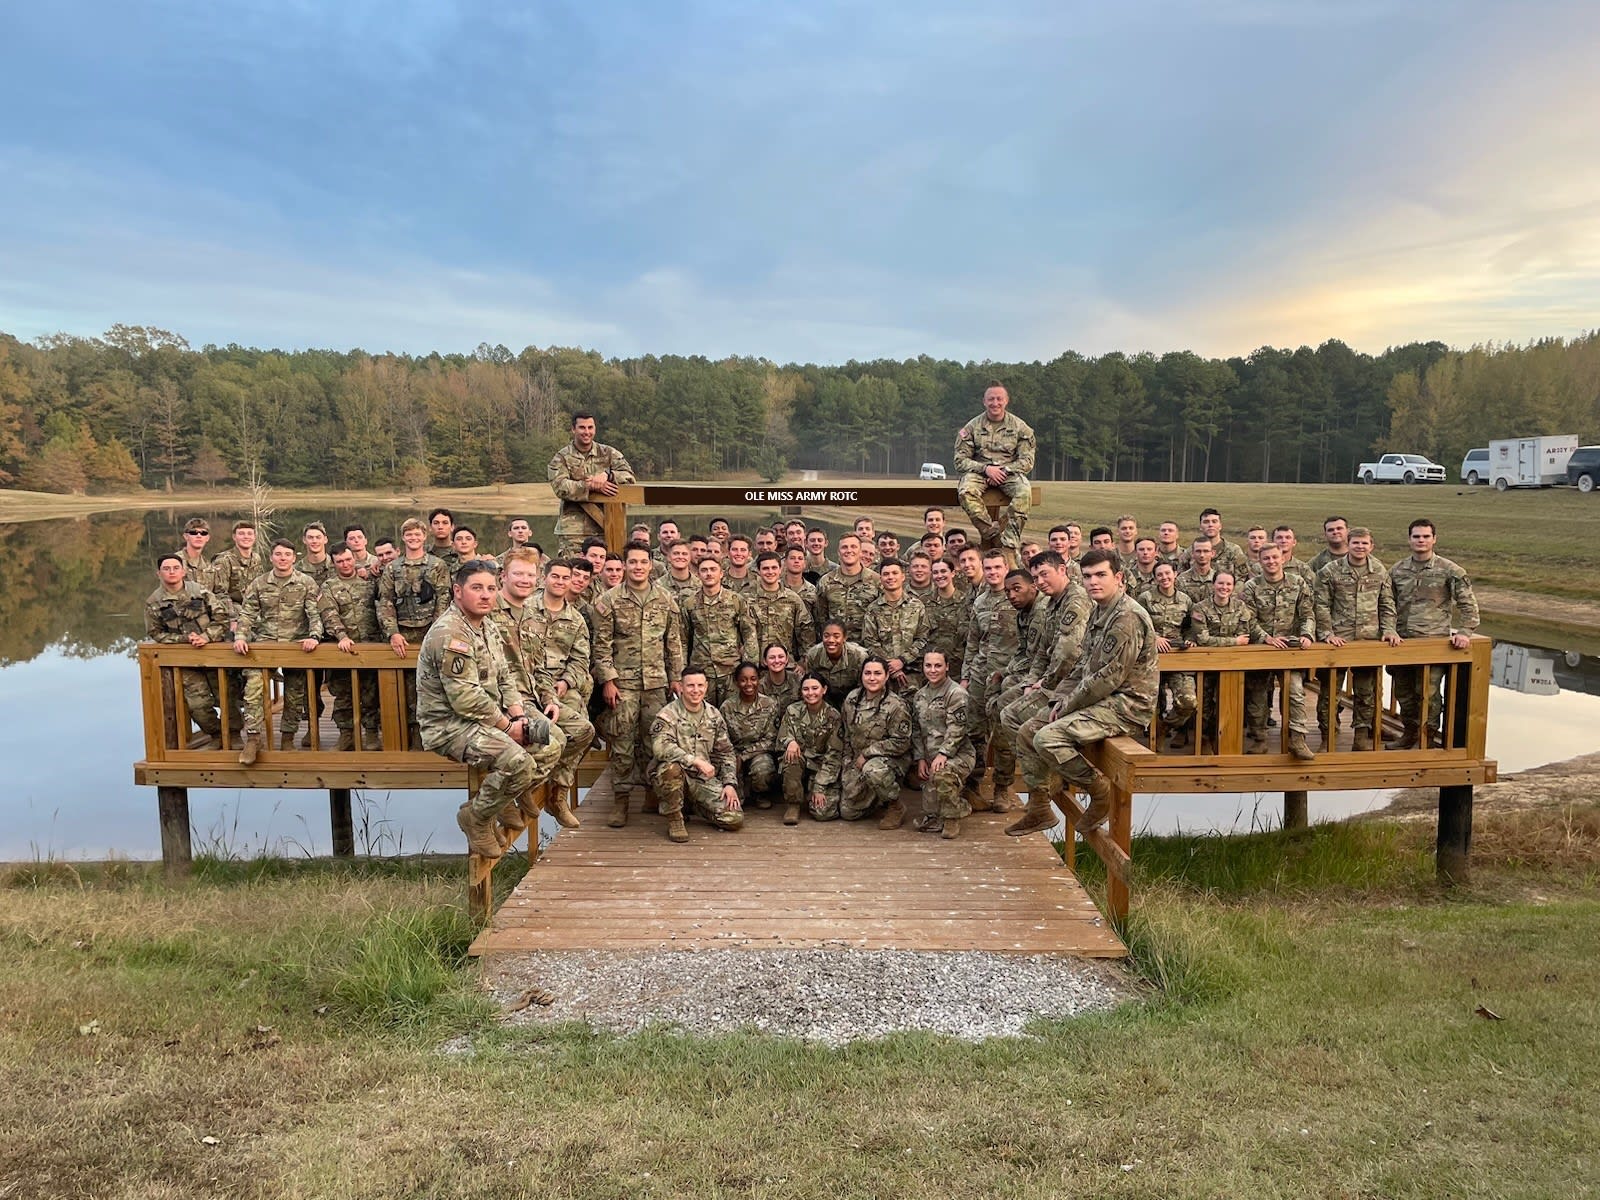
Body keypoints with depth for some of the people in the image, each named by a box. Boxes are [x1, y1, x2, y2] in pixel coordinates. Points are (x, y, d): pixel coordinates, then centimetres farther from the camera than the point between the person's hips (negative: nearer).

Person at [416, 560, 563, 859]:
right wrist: (508, 726, -17)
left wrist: (519, 715, -2)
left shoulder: (486, 625, 11)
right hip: (450, 723, -10)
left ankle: (511, 798, 19)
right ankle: (476, 817, -5)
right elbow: (465, 699, -26)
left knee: (553, 740, 4)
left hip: (490, 715, 10)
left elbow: (504, 677, 15)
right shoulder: (449, 633, -21)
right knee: (518, 762, -29)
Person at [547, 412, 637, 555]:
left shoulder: (609, 453, 12)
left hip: (604, 526, 2)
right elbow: (560, 487, -9)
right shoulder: (561, 457, 6)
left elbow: (629, 476, 1)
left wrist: (607, 475, -17)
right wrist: (590, 486, -18)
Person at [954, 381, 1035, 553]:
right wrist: (986, 468, -16)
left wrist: (1004, 471, -14)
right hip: (979, 472, 0)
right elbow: (960, 461, 0)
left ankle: (1010, 543, -34)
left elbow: (1027, 461, 2)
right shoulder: (972, 427, 4)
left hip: (1009, 473, 0)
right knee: (965, 491, -35)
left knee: (1024, 490, -34)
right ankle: (992, 534, -33)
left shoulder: (1020, 427, 5)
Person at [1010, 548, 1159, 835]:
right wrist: (1063, 699, 5)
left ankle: (1099, 790, -5)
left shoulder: (1127, 617, -18)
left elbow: (1109, 677, -22)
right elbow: (1084, 665, 19)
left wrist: (1068, 706, -12)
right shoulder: (1099, 613, 14)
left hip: (1126, 704, -10)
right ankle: (1039, 809, 14)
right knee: (1028, 733, 6)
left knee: (1048, 738, -24)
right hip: (1102, 701, 10)